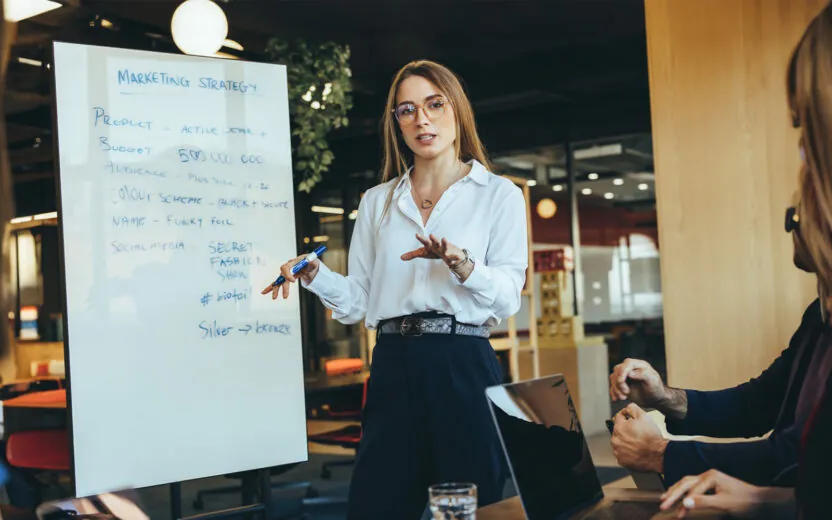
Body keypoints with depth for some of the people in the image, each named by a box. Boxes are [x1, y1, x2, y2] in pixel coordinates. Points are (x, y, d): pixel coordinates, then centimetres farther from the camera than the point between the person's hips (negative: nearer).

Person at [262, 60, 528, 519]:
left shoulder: (498, 195, 5)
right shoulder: (376, 202, 14)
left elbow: (508, 297, -4)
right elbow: (357, 301, 10)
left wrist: (461, 265, -21)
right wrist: (313, 275, -8)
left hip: (463, 366, -2)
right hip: (393, 369, 3)